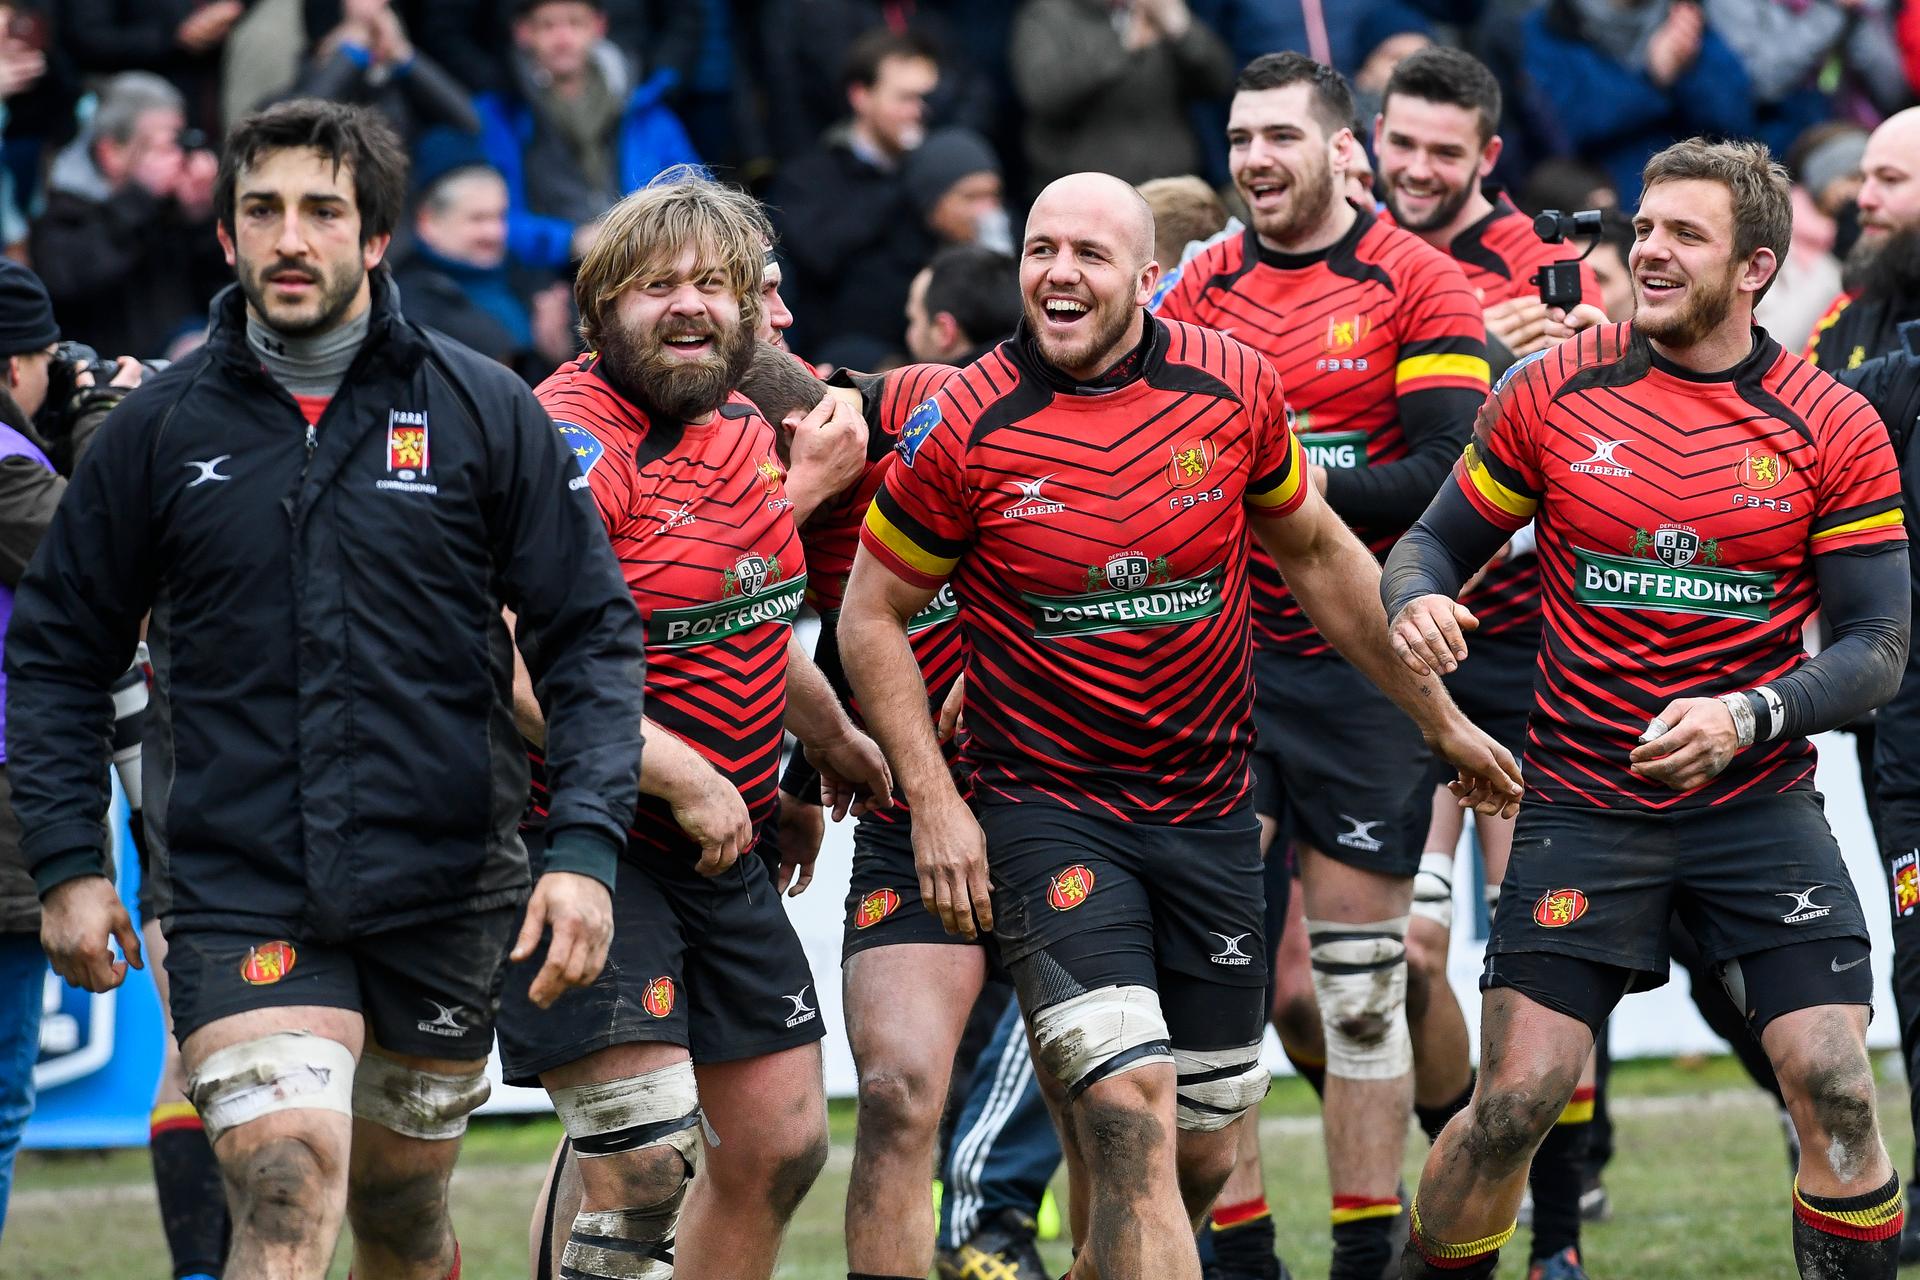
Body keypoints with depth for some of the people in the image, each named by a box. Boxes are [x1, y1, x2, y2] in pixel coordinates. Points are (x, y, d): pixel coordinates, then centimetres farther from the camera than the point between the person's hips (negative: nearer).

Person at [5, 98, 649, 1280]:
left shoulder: (486, 414, 1)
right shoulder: (159, 430, 2)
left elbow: (592, 635, 2)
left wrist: (585, 848, -9)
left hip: (445, 892, 1)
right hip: (240, 902, -1)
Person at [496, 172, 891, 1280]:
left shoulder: (747, 434, 9)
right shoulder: (574, 445, -19)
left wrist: (835, 740, 36)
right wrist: (683, 777, -24)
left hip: (725, 850, 9)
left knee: (779, 1144, 11)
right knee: (642, 1152, -19)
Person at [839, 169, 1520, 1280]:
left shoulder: (1234, 388, -3)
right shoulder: (965, 428, -11)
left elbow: (1319, 553, 13)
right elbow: (872, 614, 0)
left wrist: (1442, 719, 19)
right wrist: (934, 801, -9)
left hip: (1208, 811, 4)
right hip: (1049, 809, -4)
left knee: (1204, 1148, 9)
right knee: (1131, 1119, -20)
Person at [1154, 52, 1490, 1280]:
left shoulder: (1418, 282, -4)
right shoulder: (1203, 288, 8)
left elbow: (1449, 476, -13)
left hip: (1366, 663, -3)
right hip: (1223, 658, 3)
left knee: (1362, 977, 3)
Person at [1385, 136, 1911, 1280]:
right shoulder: (1553, 392, 0)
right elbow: (1440, 540, 10)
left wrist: (1749, 717, -21)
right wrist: (1419, 601, -15)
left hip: (1759, 801, 0)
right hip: (1582, 797, 0)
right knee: (1516, 1099, -8)